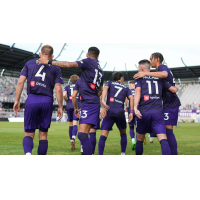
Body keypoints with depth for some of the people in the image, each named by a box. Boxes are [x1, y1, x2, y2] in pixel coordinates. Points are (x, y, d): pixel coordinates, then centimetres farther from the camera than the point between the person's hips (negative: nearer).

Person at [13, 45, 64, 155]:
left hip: (31, 100, 0)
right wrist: (60, 107, 9)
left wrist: (17, 100, 8)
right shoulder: (55, 68, 12)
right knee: (43, 135, 11)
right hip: (47, 101, 0)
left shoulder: (29, 63, 14)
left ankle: (28, 153, -26)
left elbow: (20, 82, 4)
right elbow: (58, 89, 3)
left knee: (29, 134, 4)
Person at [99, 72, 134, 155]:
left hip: (109, 111, -1)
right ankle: (123, 154, 22)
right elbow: (131, 98, 2)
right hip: (120, 112, 1)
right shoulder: (126, 88, 19)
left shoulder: (109, 83, 17)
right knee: (123, 133, 22)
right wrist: (131, 112, -1)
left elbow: (105, 88, -7)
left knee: (103, 135, -6)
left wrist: (103, 101, -21)